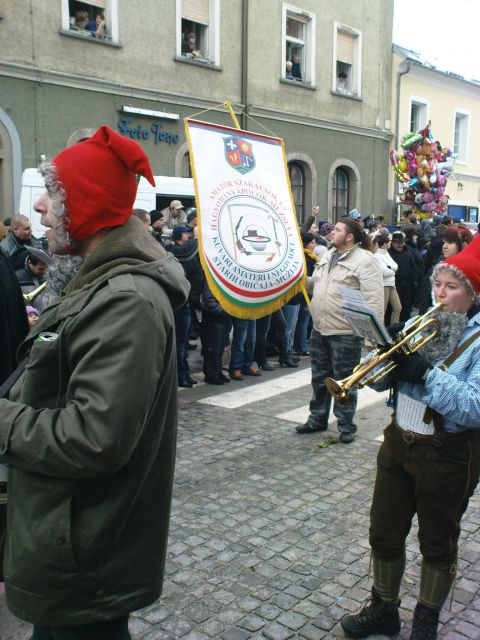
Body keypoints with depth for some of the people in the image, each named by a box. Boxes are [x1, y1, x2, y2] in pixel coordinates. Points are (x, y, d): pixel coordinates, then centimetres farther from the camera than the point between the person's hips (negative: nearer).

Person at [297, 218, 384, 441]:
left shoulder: (365, 260, -12)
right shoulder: (327, 257, 13)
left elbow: (373, 299, -17)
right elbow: (315, 285, 25)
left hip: (346, 333, -8)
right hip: (319, 330, 8)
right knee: (320, 378, 18)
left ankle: (346, 426, 17)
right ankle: (318, 418, 33)